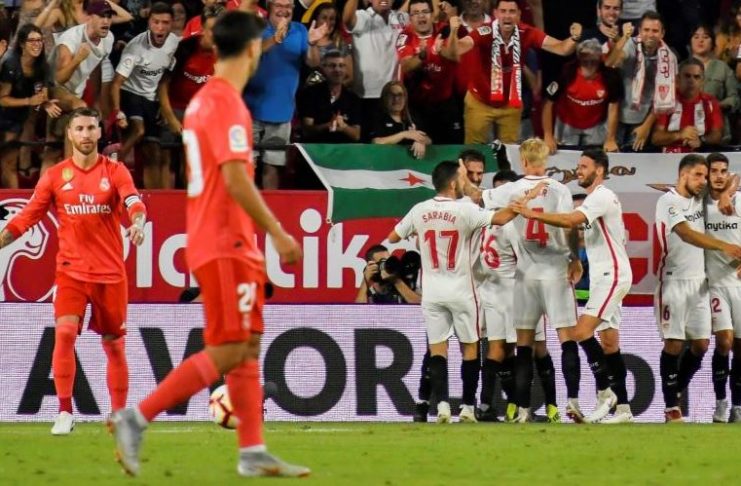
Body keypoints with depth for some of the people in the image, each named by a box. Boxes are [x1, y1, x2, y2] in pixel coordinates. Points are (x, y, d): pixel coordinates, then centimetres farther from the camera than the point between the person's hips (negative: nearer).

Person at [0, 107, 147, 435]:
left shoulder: (115, 172, 1)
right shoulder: (55, 176, 5)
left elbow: (134, 203, -15)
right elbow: (27, 217, 6)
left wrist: (138, 223, -37)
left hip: (110, 272, 0)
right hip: (71, 269, 0)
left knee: (114, 345, 7)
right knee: (65, 332, -19)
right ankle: (64, 413, -14)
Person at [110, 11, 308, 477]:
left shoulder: (203, 100, 15)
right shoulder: (227, 103, -15)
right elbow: (236, 179, -22)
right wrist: (278, 233, -18)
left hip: (228, 244, 10)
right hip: (226, 245, -10)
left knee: (248, 348, 9)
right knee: (228, 351, -11)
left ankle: (253, 452, 9)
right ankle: (137, 417, -11)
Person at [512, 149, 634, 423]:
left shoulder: (602, 197, -13)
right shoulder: (595, 198, 20)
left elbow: (571, 221, -28)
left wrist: (533, 215, -27)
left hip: (612, 274, -11)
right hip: (603, 275, 11)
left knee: (582, 332, -20)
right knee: (609, 343, 8)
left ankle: (604, 392, -12)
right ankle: (622, 408, 8)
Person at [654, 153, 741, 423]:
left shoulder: (699, 201, 13)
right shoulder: (669, 201, -12)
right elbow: (687, 234, -26)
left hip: (698, 282, 7)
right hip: (674, 281, -7)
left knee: (700, 344, 5)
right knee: (674, 343, -5)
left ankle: (676, 392, 21)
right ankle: (671, 407, 0)